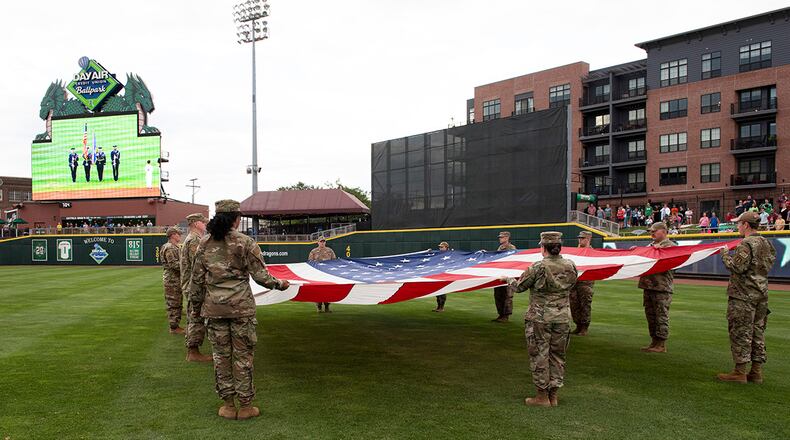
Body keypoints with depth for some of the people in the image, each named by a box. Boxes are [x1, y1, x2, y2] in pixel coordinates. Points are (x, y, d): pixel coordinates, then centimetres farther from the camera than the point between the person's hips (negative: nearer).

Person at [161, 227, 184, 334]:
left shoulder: (175, 248, 18)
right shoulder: (169, 248, -15)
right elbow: (174, 264, -22)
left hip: (177, 280, 10)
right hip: (172, 280, -10)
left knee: (178, 304, 15)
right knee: (173, 304, -5)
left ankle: (176, 325, 22)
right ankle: (174, 327, 0)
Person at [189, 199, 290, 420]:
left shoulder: (205, 244, 4)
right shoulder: (245, 242, -7)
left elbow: (197, 279, 8)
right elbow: (260, 275, -8)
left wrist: (195, 306, 19)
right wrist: (280, 284, 10)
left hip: (214, 308, 3)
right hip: (241, 307, -3)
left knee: (221, 356, 11)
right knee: (243, 356, 6)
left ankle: (227, 405, 20)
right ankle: (245, 406, 13)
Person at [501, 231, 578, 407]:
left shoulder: (538, 267, -15)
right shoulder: (570, 266, -1)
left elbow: (519, 287, -4)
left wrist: (508, 279, 17)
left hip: (540, 317, -5)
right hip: (562, 317, 5)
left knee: (539, 355, 5)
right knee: (557, 355, 14)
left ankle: (542, 396, 12)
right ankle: (553, 396, 21)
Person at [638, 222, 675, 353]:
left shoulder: (670, 245, -4)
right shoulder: (651, 245, 19)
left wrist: (658, 250, -19)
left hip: (662, 288, -8)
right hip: (648, 286, 8)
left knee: (661, 316, -4)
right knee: (650, 315, 13)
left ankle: (661, 345, 2)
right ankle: (654, 342, 22)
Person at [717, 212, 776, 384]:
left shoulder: (746, 244, -15)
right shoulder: (766, 243, 11)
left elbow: (737, 267, -20)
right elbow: (770, 262, 18)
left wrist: (725, 254, -6)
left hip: (744, 295, -8)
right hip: (762, 294, 9)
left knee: (740, 332, -3)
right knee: (757, 332, 12)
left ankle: (740, 372, 1)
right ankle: (756, 372, 17)